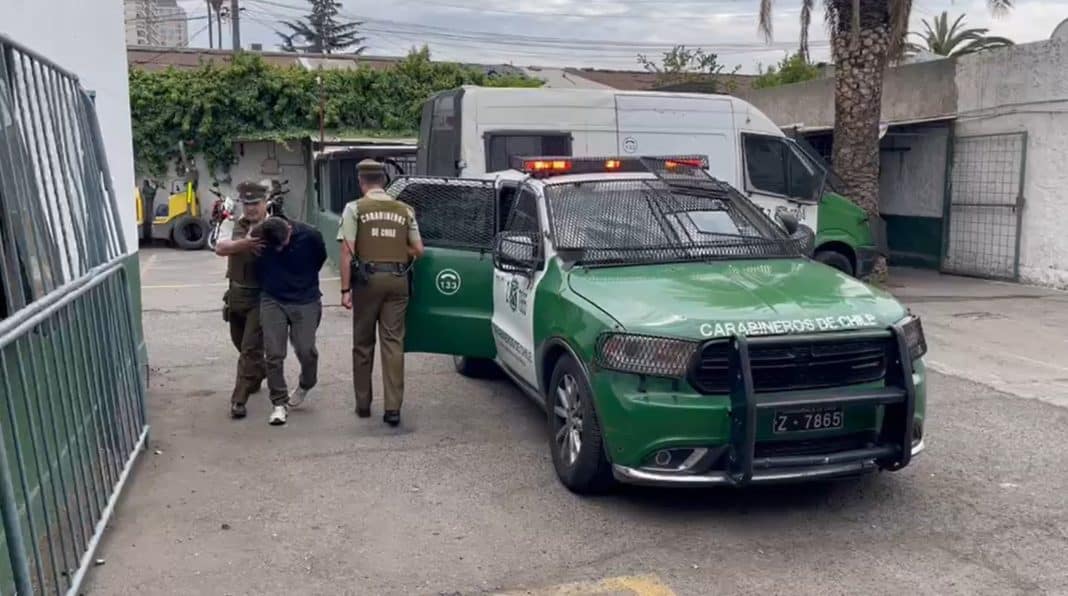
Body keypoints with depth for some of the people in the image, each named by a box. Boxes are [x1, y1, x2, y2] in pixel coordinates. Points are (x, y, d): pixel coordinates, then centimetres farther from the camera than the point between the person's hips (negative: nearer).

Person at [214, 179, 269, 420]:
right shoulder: (231, 225, 3)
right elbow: (220, 248, -16)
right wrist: (243, 243, -34)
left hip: (262, 296, -5)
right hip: (236, 294, 5)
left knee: (251, 348, -8)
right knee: (242, 345, 21)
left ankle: (239, 399, -2)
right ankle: (259, 373, 48)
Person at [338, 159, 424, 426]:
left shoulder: (355, 208, -2)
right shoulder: (404, 210, 6)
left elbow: (347, 252, -8)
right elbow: (418, 250, 8)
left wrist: (345, 289, -6)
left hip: (368, 278, -2)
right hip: (398, 279, 2)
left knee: (363, 343, 12)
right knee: (393, 342, 4)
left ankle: (363, 404, 20)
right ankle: (393, 407, 0)